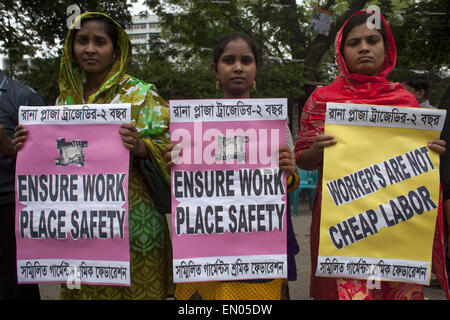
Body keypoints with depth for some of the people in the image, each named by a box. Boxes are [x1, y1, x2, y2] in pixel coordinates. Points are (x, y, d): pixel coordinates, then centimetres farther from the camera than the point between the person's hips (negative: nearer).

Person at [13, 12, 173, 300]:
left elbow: (169, 147, -6)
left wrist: (141, 147, -25)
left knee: (134, 289, 3)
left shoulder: (140, 94, -3)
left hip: (131, 222, -4)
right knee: (82, 290, 13)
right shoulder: (66, 98, 12)